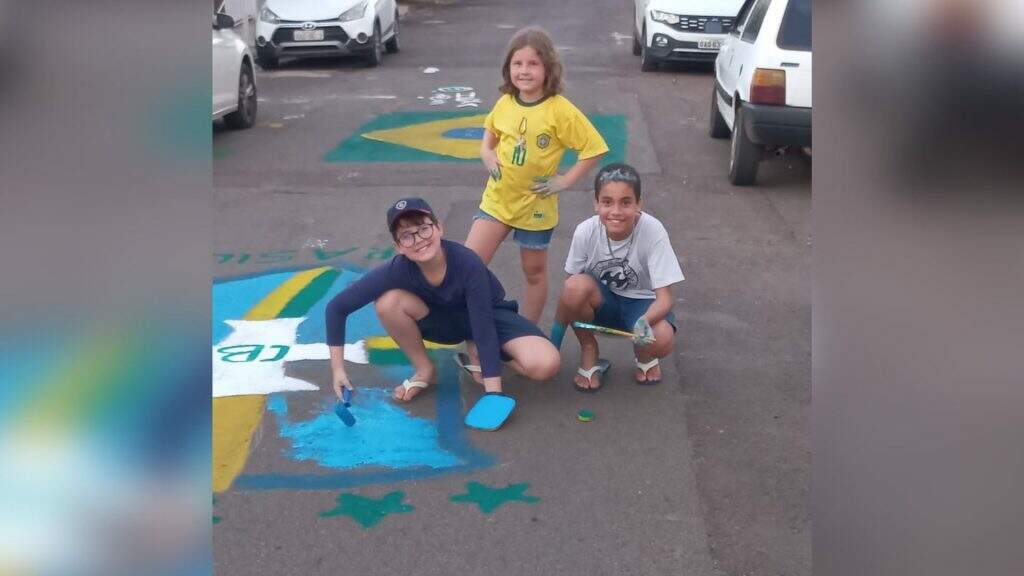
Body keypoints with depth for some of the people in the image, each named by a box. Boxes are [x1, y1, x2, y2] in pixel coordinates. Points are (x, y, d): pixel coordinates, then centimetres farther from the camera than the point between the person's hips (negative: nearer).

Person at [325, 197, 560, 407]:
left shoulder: (467, 262, -34)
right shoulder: (397, 269, -27)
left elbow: (483, 327, -32)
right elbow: (337, 307, -21)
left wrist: (493, 393, -32)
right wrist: (338, 369, -23)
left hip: (489, 314, -2)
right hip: (443, 320, 2)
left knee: (545, 364, -28)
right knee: (388, 301, -28)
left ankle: (476, 354, 1)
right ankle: (425, 372, -4)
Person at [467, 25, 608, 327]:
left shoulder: (560, 110, -17)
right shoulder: (504, 103, -2)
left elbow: (594, 148, -14)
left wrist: (564, 181, -15)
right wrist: (486, 153, 2)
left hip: (536, 206, -3)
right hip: (496, 200, 4)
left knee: (534, 272, 13)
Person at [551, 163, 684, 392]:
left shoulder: (653, 232, -26)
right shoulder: (585, 231, -20)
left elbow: (664, 298, -25)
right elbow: (570, 291, -7)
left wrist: (645, 321, -46)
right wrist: (555, 338, -9)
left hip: (641, 303, -1)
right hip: (601, 301, 1)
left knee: (662, 340, -34)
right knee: (576, 286, -33)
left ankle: (645, 356, 6)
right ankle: (589, 353, -4)